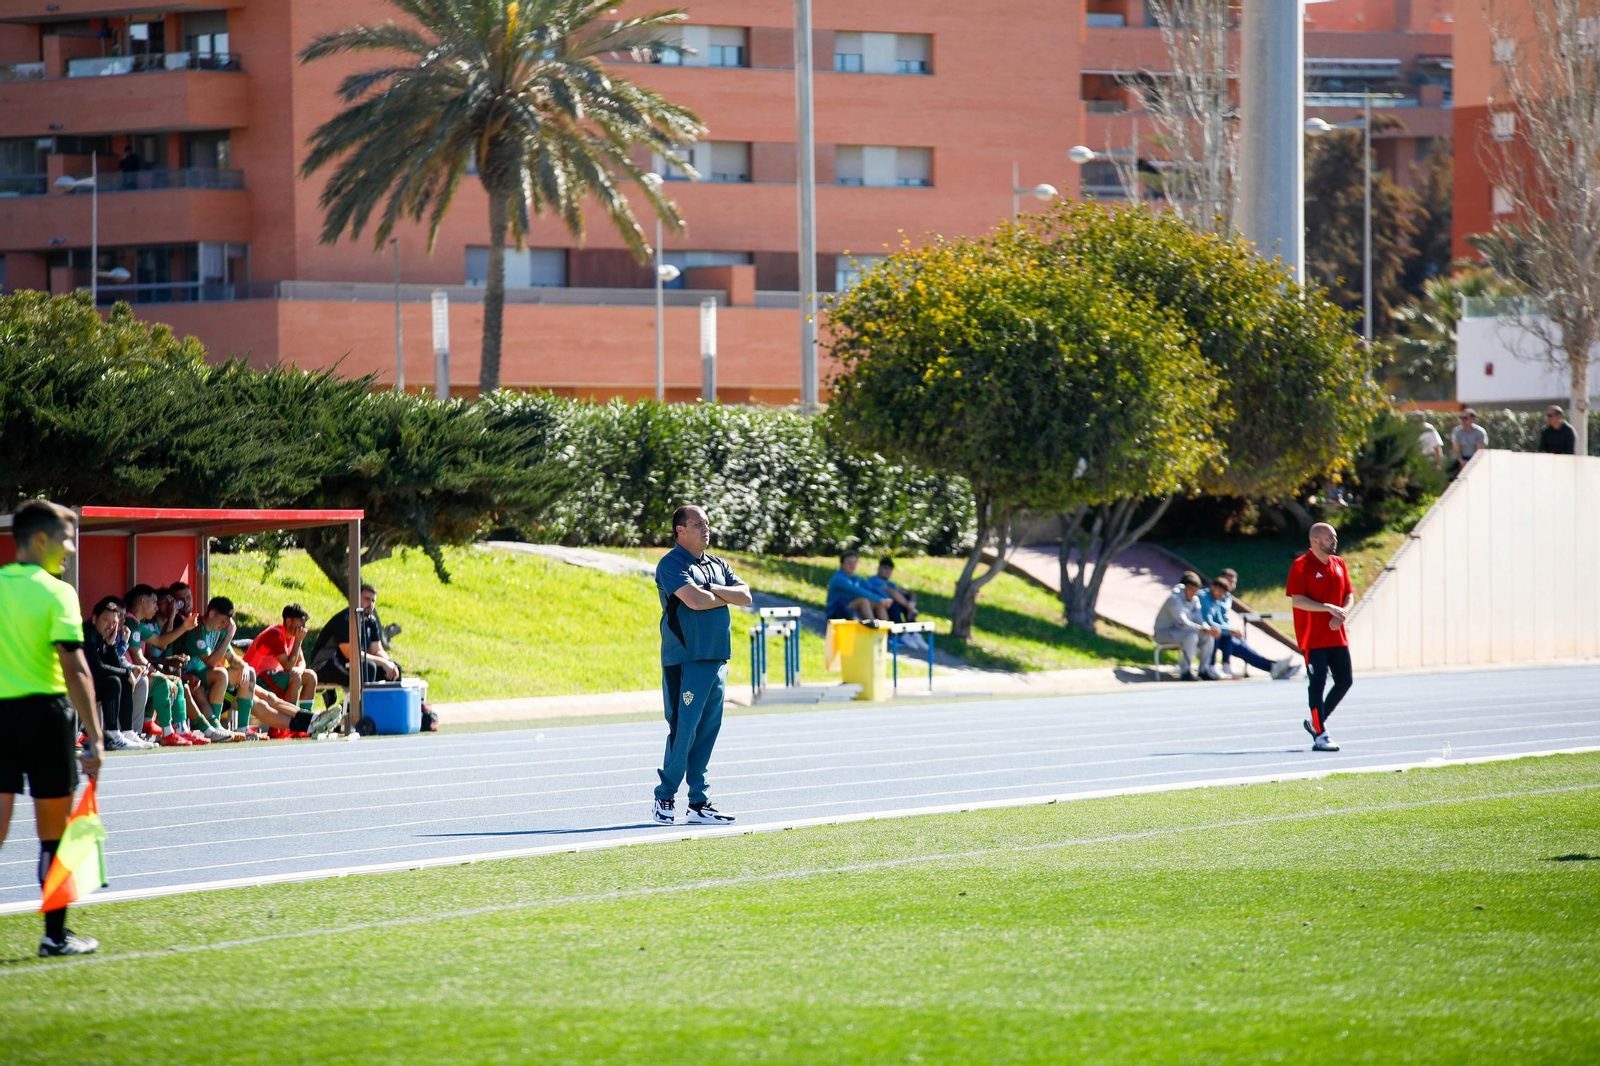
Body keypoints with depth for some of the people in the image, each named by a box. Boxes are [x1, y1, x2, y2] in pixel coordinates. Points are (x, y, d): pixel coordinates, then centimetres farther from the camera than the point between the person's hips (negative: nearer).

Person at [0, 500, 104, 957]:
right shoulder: (56, 593, -8)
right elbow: (75, 670, -15)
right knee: (53, 833, 8)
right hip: (43, 711, -4)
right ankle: (56, 935, 15)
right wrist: (94, 738, -15)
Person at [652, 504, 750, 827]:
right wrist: (724, 597, -1)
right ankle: (664, 799, 0)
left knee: (708, 731, 6)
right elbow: (694, 600, -20)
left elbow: (745, 595, 8)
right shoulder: (672, 564, -6)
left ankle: (698, 803, 9)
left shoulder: (717, 565, 18)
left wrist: (715, 591, -8)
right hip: (685, 660, -7)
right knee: (684, 729, -9)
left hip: (717, 657, 7)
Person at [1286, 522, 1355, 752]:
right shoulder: (1301, 566, -9)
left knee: (1345, 681, 7)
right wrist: (1328, 608, -23)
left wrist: (1342, 612, -6)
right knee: (1318, 684, -6)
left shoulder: (1339, 564, 12)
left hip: (1337, 636, 7)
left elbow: (1349, 595, 16)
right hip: (1313, 637, -7)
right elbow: (1297, 600, -16)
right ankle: (1320, 736, -2)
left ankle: (1316, 722, 23)